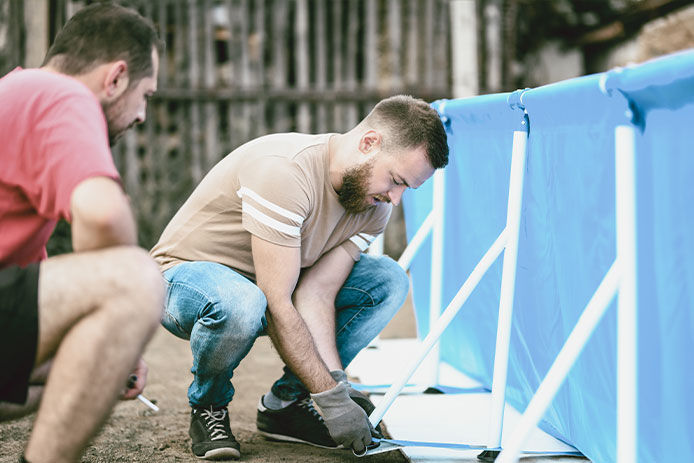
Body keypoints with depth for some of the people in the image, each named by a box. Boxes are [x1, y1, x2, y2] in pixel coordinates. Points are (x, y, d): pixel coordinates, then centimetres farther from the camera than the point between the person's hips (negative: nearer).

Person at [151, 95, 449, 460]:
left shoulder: (375, 207, -8)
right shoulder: (282, 170, -33)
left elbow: (315, 294, -15)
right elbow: (277, 306, -33)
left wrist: (336, 385, -27)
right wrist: (331, 397, -31)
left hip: (271, 281, 7)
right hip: (186, 274, -7)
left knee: (388, 282, -8)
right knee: (242, 305, -42)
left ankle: (285, 403, -2)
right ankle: (207, 407, -9)